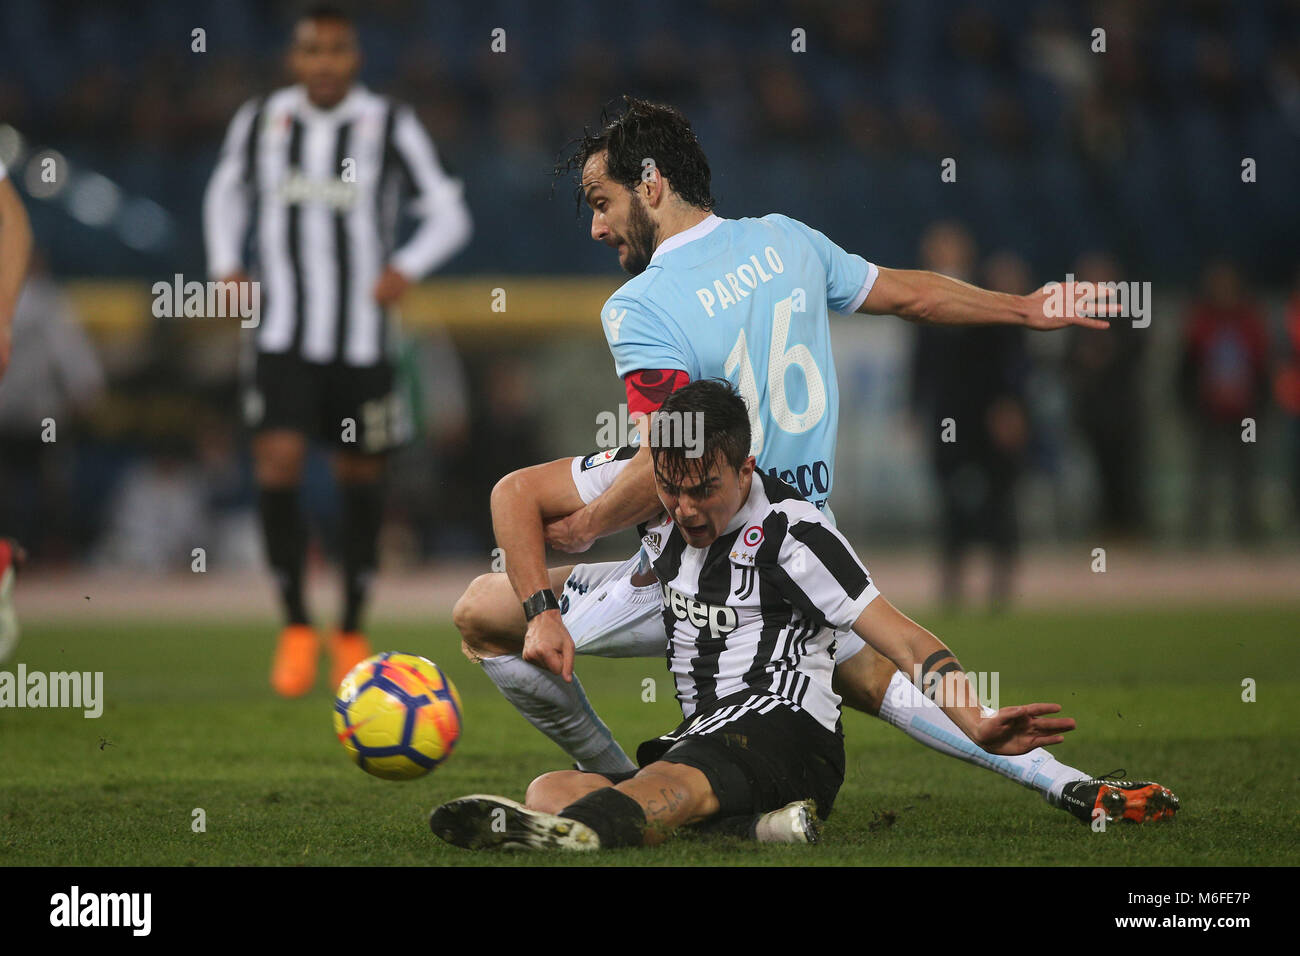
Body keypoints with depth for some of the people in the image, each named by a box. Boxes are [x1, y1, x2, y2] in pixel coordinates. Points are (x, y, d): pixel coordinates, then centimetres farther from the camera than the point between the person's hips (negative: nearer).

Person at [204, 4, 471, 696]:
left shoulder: (390, 127, -5)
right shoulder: (260, 121, 1)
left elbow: (448, 215, 0)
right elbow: (228, 192, 19)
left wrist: (406, 268, -17)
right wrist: (226, 263, 3)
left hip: (363, 337, 0)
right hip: (284, 335, 0)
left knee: (361, 482, 9)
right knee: (277, 470, -15)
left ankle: (352, 632, 28)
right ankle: (296, 627, 2)